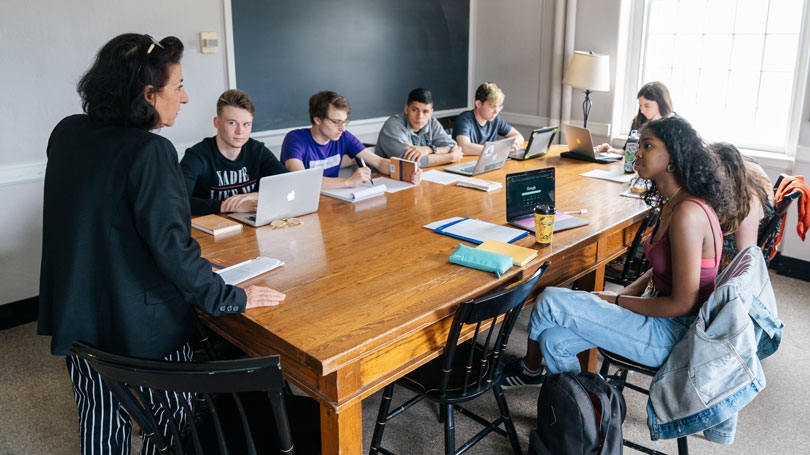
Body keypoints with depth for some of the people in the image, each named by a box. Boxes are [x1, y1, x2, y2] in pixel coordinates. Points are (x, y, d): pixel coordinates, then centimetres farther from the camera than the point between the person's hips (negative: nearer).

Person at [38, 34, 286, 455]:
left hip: (76, 319, 7)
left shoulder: (66, 134, 0)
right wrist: (231, 298, -18)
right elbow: (172, 246, -25)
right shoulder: (150, 151, -23)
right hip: (142, 325, -7)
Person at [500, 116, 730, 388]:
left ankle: (530, 370, 18)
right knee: (555, 340, -2)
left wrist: (616, 300, -13)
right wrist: (625, 293, 1)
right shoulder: (671, 204, 6)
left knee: (551, 301, -12)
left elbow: (682, 303, -23)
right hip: (658, 313, 8)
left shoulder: (687, 213, -25)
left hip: (671, 332, -8)